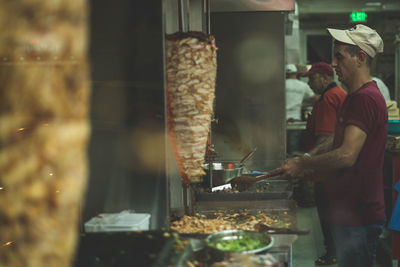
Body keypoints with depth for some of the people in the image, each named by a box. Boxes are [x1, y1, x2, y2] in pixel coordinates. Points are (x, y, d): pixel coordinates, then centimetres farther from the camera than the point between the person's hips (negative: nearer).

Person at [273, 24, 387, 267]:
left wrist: (303, 164, -15)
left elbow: (347, 155, -27)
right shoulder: (355, 97, 15)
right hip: (349, 212, 10)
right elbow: (338, 140, 24)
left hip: (359, 216, -10)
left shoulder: (366, 98, -20)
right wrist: (311, 159, 8)